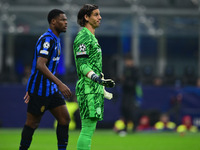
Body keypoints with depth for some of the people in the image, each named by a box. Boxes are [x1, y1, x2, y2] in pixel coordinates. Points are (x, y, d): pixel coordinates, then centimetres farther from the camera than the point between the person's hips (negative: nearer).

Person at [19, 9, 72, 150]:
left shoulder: (55, 39, 16)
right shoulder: (47, 39, -16)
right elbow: (40, 65, -27)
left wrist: (31, 89, 26)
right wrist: (59, 84, -32)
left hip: (51, 89, 9)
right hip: (39, 90, -9)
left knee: (65, 119, 2)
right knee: (32, 123, 0)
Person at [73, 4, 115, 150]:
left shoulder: (92, 37, 21)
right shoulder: (83, 37, -10)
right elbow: (82, 65, -18)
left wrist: (102, 84, 29)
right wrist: (98, 79, -30)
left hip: (95, 89, 10)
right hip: (88, 88, -10)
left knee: (89, 129, 9)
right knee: (88, 128, -13)